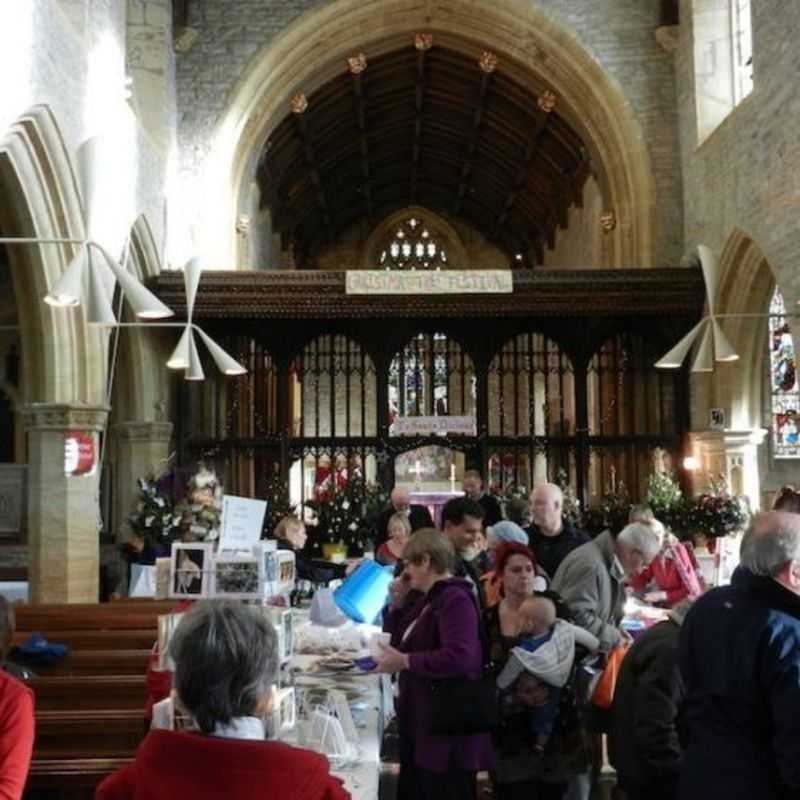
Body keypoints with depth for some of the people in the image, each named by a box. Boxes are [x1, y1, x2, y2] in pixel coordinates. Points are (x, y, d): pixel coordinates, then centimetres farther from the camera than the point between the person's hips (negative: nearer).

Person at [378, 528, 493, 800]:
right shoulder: (429, 599, 12)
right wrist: (397, 602, 6)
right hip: (420, 722, 10)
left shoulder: (455, 599, -19)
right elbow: (399, 640, 21)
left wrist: (404, 661, -25)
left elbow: (458, 658, -33)